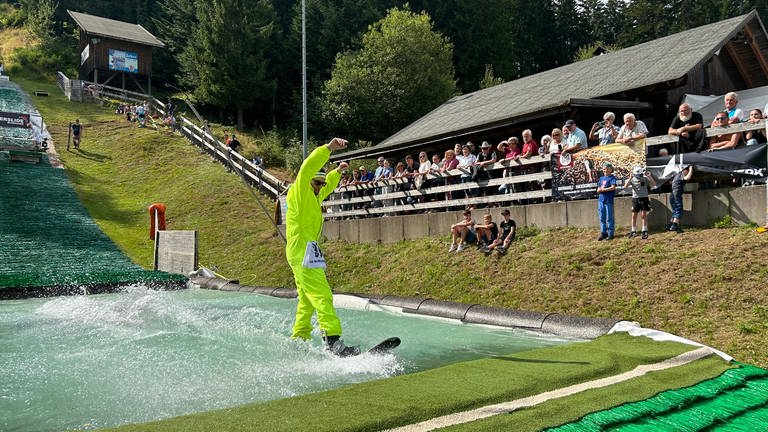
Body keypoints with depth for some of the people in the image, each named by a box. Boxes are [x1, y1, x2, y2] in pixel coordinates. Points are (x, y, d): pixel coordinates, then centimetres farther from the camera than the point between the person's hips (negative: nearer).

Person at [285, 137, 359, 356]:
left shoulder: (313, 196, 23)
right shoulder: (301, 191, -3)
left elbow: (328, 186, 43)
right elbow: (308, 167, -18)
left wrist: (337, 172, 36)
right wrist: (328, 148, -24)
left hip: (305, 252, 10)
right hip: (302, 249, -10)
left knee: (307, 300, 13)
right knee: (322, 295, -19)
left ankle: (299, 339, 19)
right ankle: (333, 341, -26)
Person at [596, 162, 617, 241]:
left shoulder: (612, 178, -2)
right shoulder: (601, 178, 16)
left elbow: (613, 187, -16)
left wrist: (603, 189, -9)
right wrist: (599, 190, -9)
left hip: (609, 200, -6)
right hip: (601, 200, 6)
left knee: (609, 218, -1)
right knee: (602, 218, 9)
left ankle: (610, 234, 4)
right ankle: (603, 233, 16)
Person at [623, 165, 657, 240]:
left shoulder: (645, 178, -3)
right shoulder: (632, 179, -3)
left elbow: (654, 184, -9)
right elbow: (625, 187, -17)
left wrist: (650, 176, -20)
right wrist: (630, 178, -26)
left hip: (644, 198, -1)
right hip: (635, 198, 1)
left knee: (644, 215, 1)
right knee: (634, 215, 5)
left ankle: (644, 231, 9)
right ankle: (633, 231, 13)